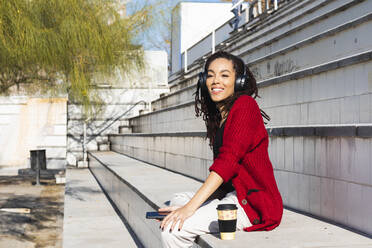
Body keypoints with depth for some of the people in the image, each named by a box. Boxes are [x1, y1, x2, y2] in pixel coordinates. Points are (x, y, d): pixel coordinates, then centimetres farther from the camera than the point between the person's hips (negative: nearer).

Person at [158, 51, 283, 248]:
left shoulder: (245, 105, -11)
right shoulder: (219, 117, 18)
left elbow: (229, 159, -20)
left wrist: (191, 207, -25)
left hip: (254, 204, -9)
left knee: (173, 229, -16)